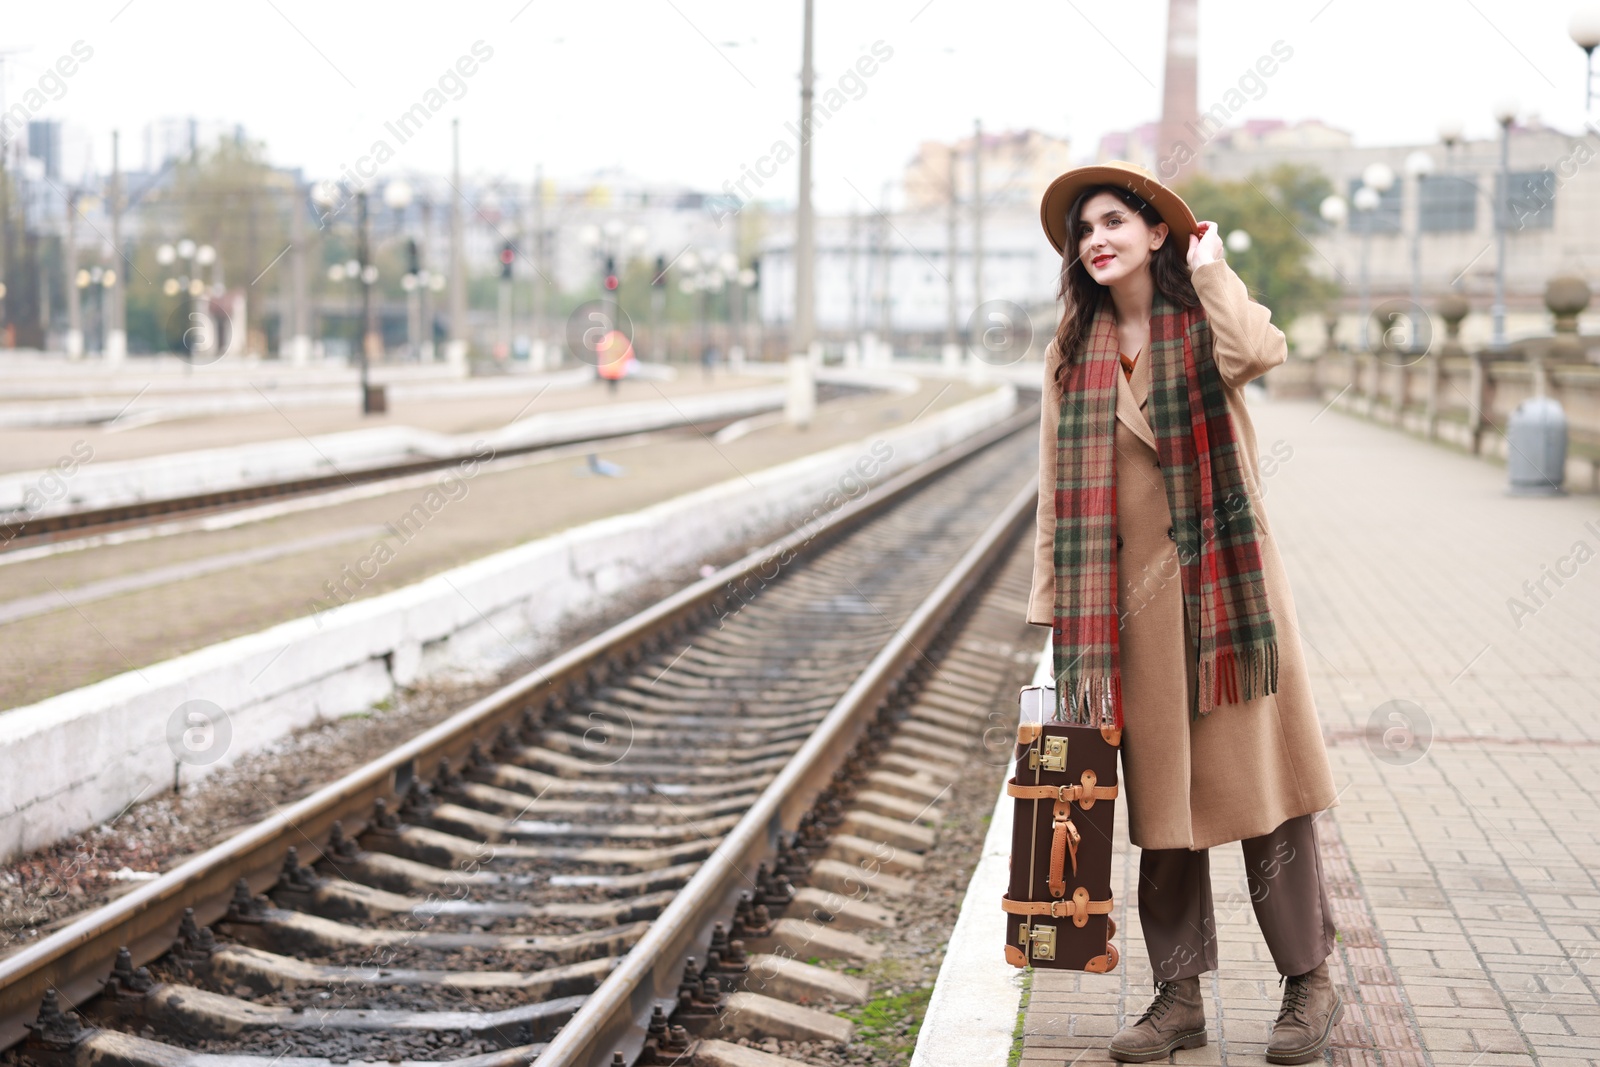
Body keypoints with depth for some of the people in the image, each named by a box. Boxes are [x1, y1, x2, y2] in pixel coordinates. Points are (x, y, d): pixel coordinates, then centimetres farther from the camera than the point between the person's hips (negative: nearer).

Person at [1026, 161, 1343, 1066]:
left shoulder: (1205, 317, -1)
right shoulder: (1075, 348, 10)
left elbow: (1259, 353, -26)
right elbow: (1061, 481, 10)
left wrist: (1211, 270, -11)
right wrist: (1057, 602, 6)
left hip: (1222, 578, -4)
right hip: (1131, 588, 4)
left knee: (1258, 773, -1)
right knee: (1160, 788, 7)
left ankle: (1310, 983, 10)